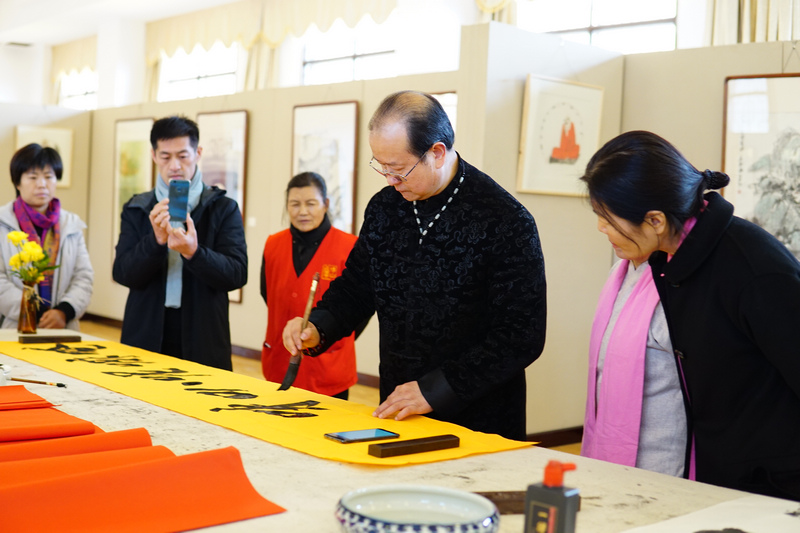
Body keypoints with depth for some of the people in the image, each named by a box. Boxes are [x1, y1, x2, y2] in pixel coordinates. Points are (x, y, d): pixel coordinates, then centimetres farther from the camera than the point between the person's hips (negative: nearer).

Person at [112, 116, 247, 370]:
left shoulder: (223, 209, 2)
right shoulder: (136, 209, 8)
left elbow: (237, 275, -8)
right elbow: (122, 273, -2)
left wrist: (194, 253, -25)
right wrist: (157, 240, -19)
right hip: (146, 338, 2)